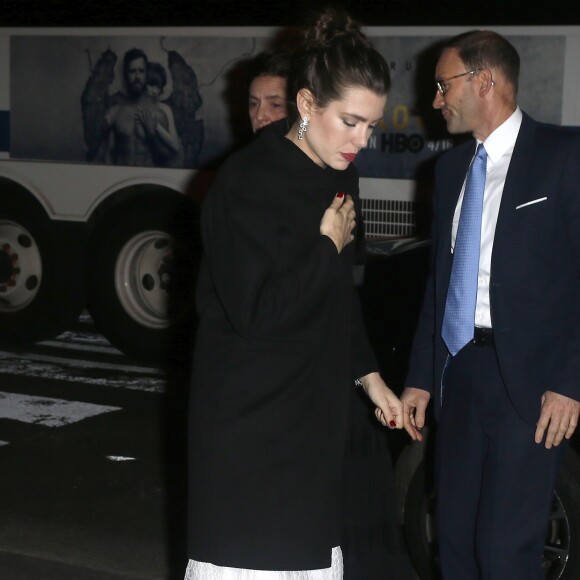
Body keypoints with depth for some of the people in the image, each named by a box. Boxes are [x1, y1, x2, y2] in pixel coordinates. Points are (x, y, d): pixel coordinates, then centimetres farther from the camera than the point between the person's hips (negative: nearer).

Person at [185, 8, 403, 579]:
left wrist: (368, 375, 18)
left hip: (312, 409, 8)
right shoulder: (248, 182, -18)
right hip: (248, 419, -8)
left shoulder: (339, 177, 7)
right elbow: (254, 310, -25)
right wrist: (328, 246, -16)